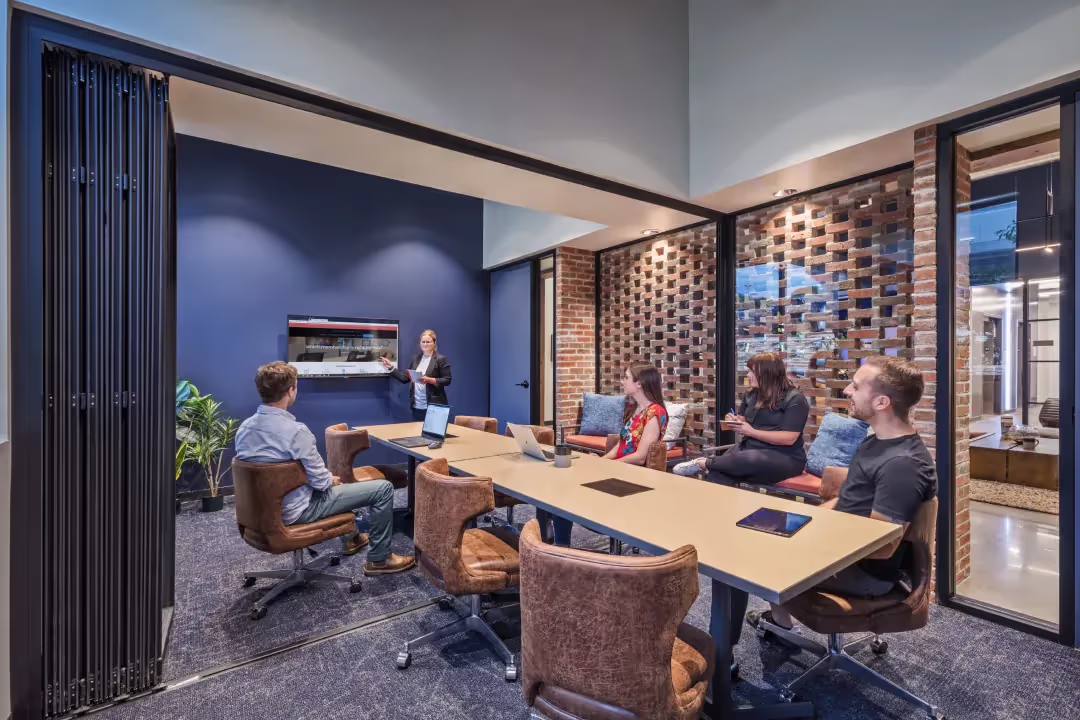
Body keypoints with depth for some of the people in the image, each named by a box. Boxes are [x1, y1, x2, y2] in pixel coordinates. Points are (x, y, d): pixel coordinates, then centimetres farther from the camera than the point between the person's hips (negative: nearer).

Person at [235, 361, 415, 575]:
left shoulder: (244, 427, -3)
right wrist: (333, 480, 1)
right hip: (297, 510, -9)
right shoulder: (295, 431, -30)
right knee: (383, 488, -4)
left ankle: (350, 539, 47)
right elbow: (321, 482, -23)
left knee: (333, 482, 35)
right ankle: (379, 559, 11)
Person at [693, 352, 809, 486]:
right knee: (717, 473, -27)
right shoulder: (751, 394, 12)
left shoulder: (794, 399, -8)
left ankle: (706, 463, -16)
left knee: (750, 459, -40)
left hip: (784, 457, -5)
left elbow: (789, 438, -16)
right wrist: (735, 422, -1)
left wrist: (751, 431, -20)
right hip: (749, 447, 6)